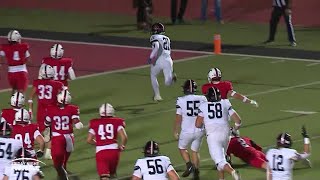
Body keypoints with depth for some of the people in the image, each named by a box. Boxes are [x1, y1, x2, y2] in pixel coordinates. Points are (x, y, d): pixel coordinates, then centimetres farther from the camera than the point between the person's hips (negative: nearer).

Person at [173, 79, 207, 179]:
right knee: (195, 151, 19)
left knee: (182, 148, 21)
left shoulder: (181, 100, -10)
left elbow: (178, 118, -7)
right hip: (199, 131, 2)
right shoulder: (202, 99, -4)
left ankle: (189, 165, 0)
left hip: (187, 131, -2)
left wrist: (175, 131, 6)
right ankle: (196, 171, 6)